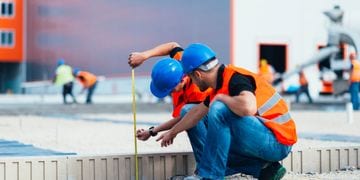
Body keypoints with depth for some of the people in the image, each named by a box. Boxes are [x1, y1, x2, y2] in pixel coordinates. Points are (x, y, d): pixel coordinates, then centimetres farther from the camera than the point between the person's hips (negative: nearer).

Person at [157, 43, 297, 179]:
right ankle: (264, 168, 9)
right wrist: (173, 132, 40)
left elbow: (248, 108, -40)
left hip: (277, 142, -10)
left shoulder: (235, 78, -18)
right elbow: (197, 112, 27)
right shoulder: (220, 85, 10)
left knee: (219, 110, -25)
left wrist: (221, 98, -20)